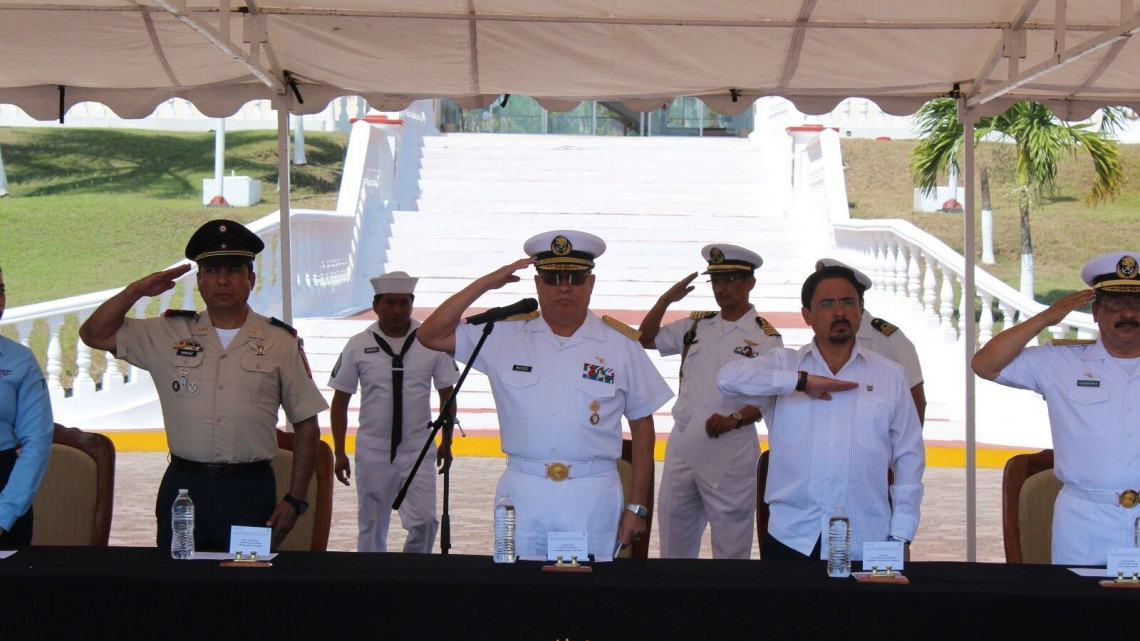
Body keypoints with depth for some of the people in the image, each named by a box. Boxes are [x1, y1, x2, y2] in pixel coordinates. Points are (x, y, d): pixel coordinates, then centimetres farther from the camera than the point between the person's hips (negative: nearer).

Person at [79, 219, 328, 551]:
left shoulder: (280, 342, 4)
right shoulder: (169, 333, 8)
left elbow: (306, 423, 5)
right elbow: (94, 334, 12)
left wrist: (295, 499, -1)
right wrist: (138, 289, 0)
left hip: (250, 490, -1)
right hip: (182, 486, 2)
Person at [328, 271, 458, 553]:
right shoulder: (359, 345, 0)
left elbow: (446, 395, 9)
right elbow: (340, 401, 5)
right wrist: (339, 453, 3)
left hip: (417, 450, -1)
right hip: (372, 452, 1)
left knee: (424, 521, -11)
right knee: (372, 528, 8)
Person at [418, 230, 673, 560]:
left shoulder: (621, 344, 4)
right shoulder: (504, 336, 6)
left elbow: (642, 427, 7)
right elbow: (431, 336, 3)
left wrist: (636, 507, 4)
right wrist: (485, 284, -2)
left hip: (594, 498, -1)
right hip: (522, 495, 1)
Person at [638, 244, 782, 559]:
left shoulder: (765, 337, -3)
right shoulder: (696, 326, 12)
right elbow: (646, 340, 15)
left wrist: (734, 419, -24)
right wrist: (666, 299, 2)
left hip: (730, 454, -5)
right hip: (682, 447, 5)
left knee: (730, 546, 0)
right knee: (674, 539, 12)